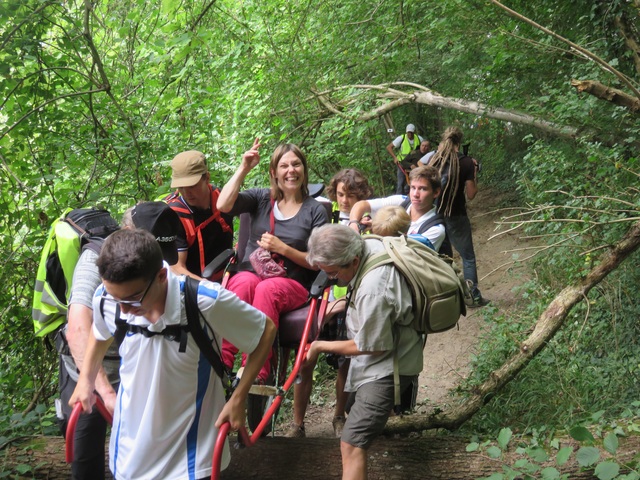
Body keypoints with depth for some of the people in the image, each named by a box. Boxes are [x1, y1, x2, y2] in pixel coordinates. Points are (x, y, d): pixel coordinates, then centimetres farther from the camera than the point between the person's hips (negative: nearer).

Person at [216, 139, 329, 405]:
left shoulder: (316, 210, 9)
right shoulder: (261, 198, 13)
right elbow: (223, 205, -7)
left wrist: (283, 249, -8)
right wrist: (243, 169, -5)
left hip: (291, 285, -1)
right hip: (249, 273, 1)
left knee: (267, 288, -37)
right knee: (245, 283, -36)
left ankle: (256, 374, -44)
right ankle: (221, 362, -43)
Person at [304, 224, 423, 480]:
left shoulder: (372, 291, -39)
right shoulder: (371, 246, -14)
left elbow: (371, 347, -26)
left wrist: (321, 346, -13)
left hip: (386, 366, -10)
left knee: (351, 444, -17)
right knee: (355, 407, 35)